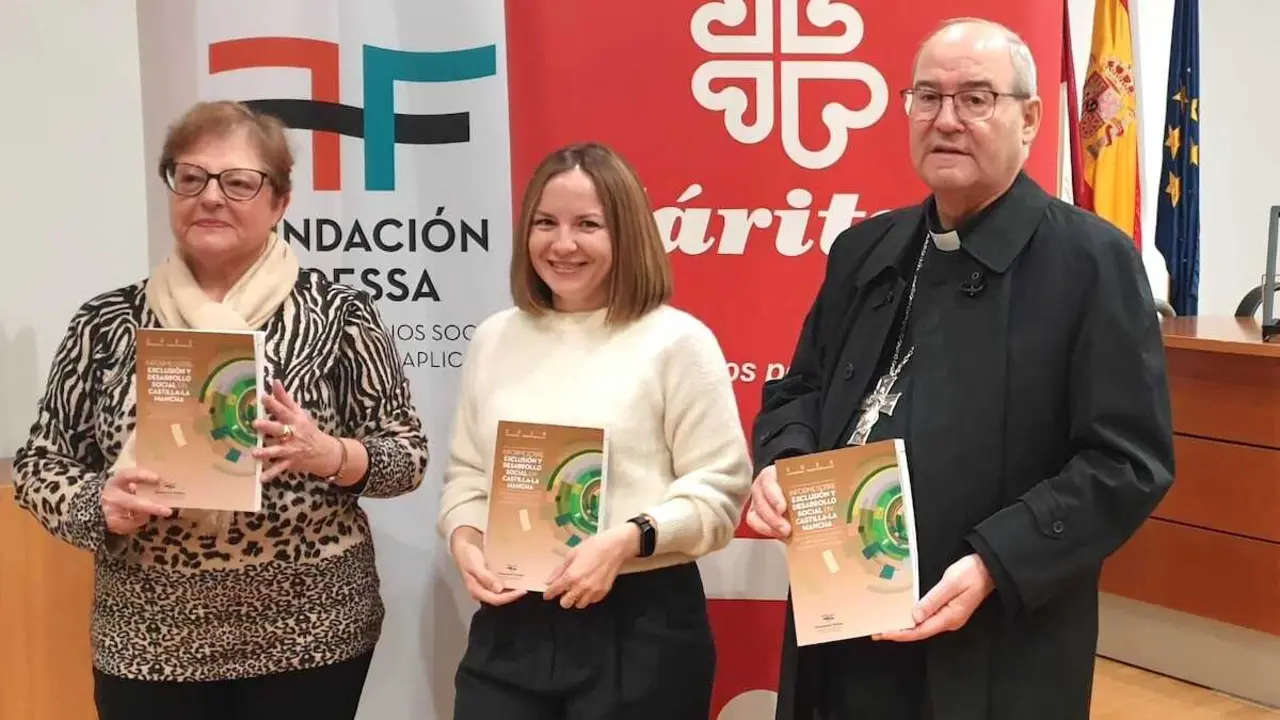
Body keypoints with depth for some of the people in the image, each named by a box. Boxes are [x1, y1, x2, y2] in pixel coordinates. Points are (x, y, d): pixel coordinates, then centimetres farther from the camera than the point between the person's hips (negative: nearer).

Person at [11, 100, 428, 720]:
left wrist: (328, 455, -19)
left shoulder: (339, 315, -5)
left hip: (311, 637, -1)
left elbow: (408, 453, -1)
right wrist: (102, 504, -14)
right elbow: (38, 465, 5)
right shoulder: (105, 323, 0)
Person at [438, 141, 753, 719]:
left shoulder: (677, 341, -5)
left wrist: (626, 540, -20)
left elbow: (719, 487, -8)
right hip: (511, 622, 4)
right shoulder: (494, 339, 10)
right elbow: (467, 472, 16)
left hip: (640, 624, -4)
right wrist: (463, 536, -3)